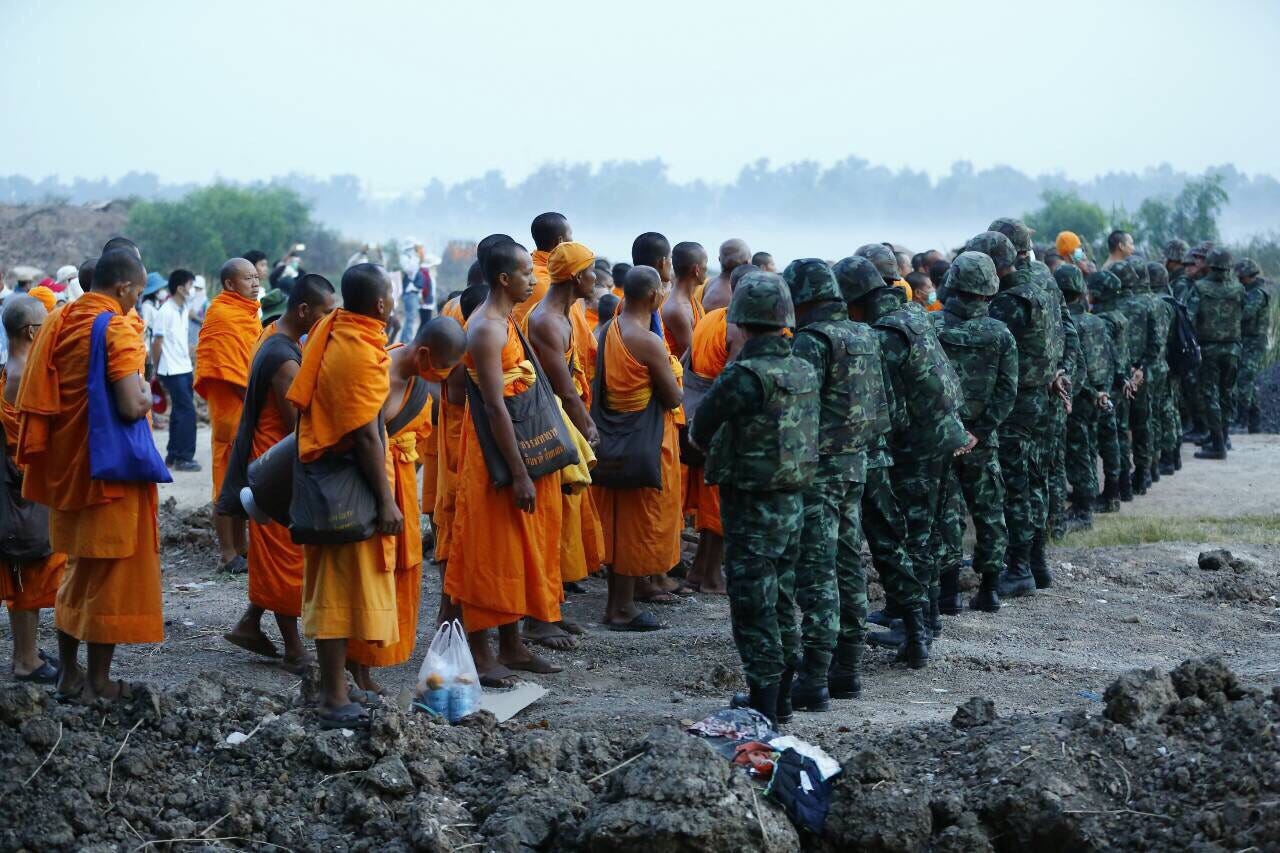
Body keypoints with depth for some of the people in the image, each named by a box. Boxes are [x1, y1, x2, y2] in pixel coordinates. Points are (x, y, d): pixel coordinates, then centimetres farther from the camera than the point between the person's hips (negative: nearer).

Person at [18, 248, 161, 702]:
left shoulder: (58, 321, 6)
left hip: (66, 464, 8)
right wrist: (149, 393, -5)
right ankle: (99, 683, 9)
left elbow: (38, 395, 11)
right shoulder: (117, 329, -17)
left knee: (78, 569, 20)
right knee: (110, 575, 3)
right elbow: (132, 406, -25)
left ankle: (68, 674, 25)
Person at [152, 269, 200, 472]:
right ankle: (184, 457, -5)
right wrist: (157, 370, -4)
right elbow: (156, 343, -10)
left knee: (179, 411, 12)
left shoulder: (184, 310, 11)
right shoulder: (166, 311, -14)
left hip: (185, 368, 8)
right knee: (187, 411, -9)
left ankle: (173, 455, 20)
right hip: (172, 371, -8)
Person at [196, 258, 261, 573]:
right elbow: (229, 371, -18)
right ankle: (228, 554, 0)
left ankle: (241, 547, 21)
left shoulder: (246, 314, 17)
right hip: (232, 409, -9)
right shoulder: (223, 316, -13)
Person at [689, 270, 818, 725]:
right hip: (794, 501, 7)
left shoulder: (746, 375, -20)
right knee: (782, 602, 18)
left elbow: (701, 431, -13)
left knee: (754, 608, 0)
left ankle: (764, 709, 4)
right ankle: (779, 695, 28)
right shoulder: (804, 371, 2)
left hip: (752, 507, -7)